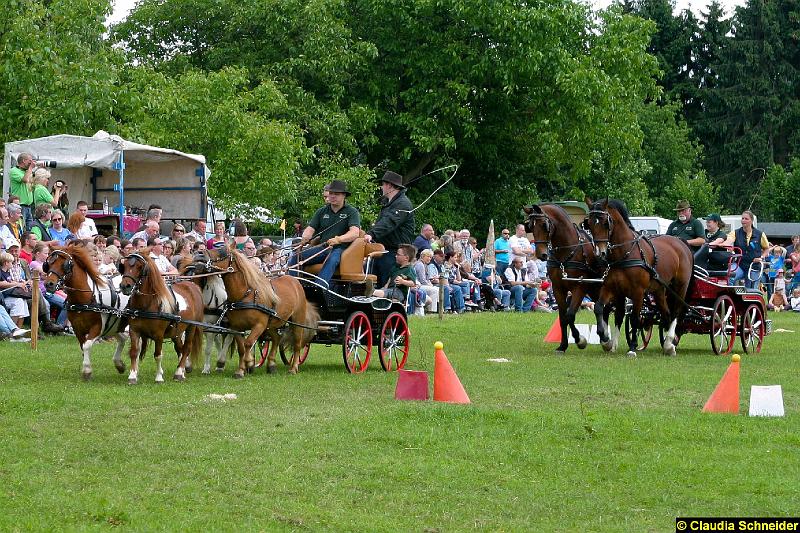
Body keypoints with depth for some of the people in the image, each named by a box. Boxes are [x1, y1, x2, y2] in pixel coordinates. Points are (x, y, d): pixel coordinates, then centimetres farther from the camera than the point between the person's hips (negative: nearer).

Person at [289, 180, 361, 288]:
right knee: (295, 258, -17)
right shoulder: (322, 211, 19)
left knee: (332, 260, -40)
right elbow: (310, 228, 12)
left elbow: (355, 233, -12)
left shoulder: (352, 212, 3)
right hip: (322, 247, 6)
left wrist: (338, 239, -31)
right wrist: (305, 237, -14)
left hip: (341, 248, -5)